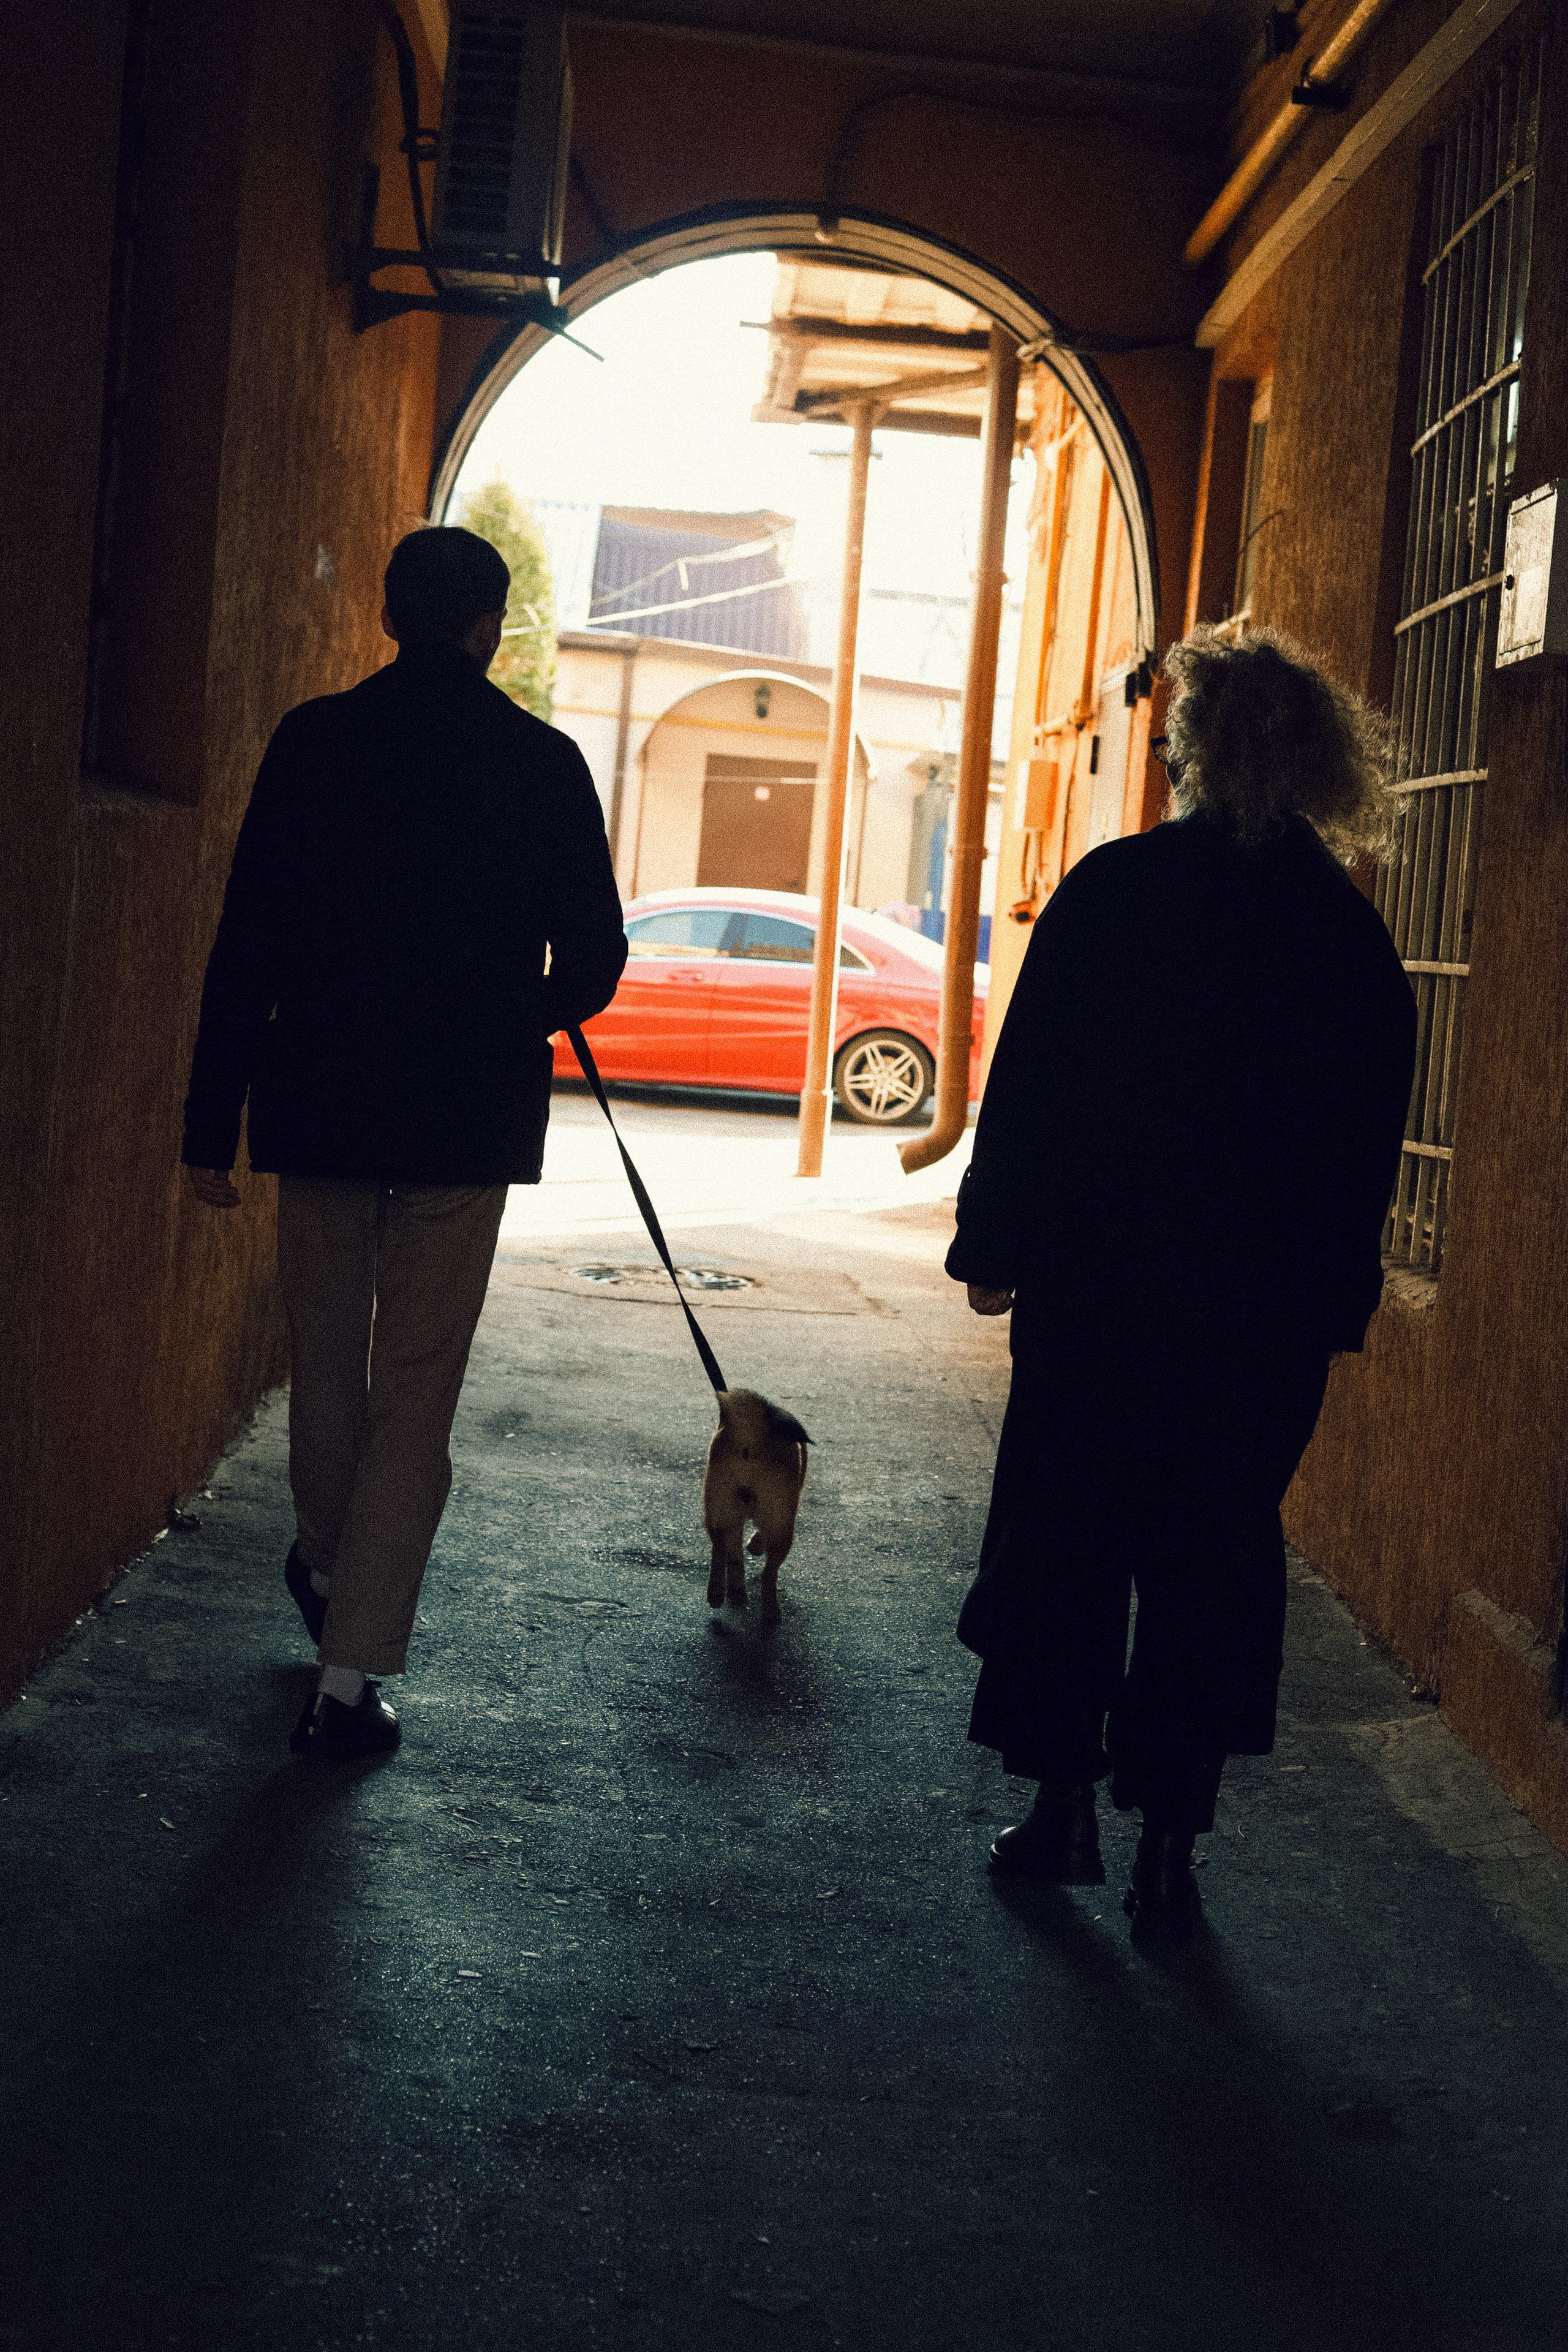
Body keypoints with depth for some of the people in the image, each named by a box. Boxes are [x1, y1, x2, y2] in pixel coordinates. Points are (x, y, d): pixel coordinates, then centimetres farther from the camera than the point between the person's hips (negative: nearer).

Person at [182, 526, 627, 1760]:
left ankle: (328, 1569, 43)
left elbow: (246, 947, -4)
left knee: (326, 1365, 20)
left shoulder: (315, 742, -1)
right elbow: (593, 963, -1)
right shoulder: (544, 763, -3)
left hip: (323, 1107, 2)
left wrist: (215, 1122, 1)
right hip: (470, 1124, -2)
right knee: (416, 1400, 4)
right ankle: (350, 1677, 3)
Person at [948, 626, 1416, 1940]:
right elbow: (1369, 1149, 5)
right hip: (1271, 1312, 2)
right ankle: (1169, 1844, 11)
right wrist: (1330, 1304, 13)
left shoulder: (1114, 892, -8)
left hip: (1099, 1284, -2)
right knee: (1215, 1559, 10)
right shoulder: (1355, 939, 1)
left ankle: (1065, 1810, 18)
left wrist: (994, 1245, 1)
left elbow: (1028, 1088, -7)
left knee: (1067, 1536, 12)